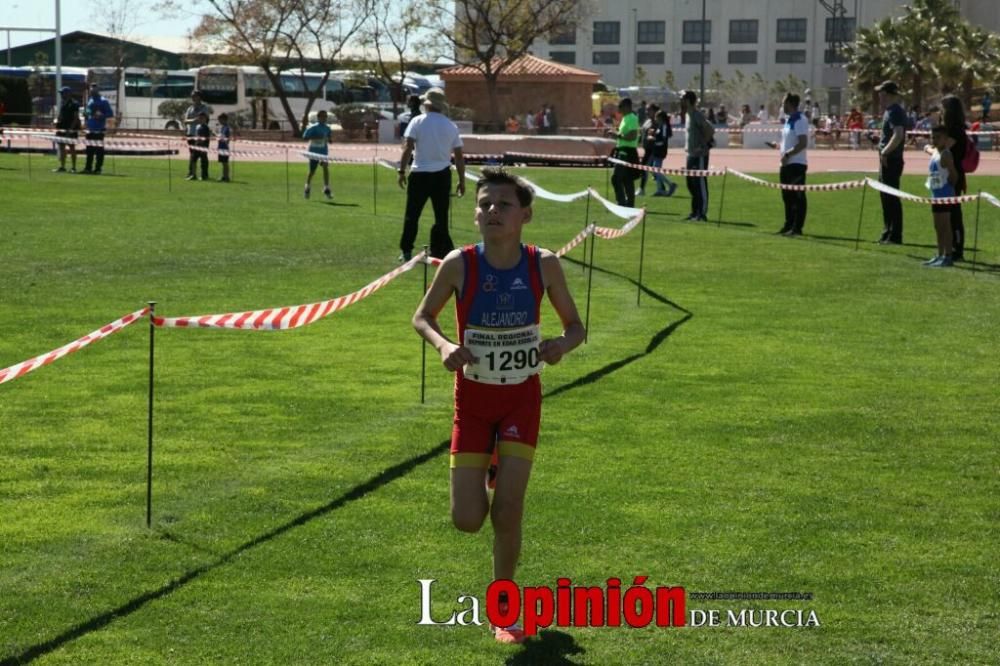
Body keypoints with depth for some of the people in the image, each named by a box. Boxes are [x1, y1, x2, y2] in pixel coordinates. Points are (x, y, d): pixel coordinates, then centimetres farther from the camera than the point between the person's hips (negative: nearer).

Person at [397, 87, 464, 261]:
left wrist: (402, 170, -7)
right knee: (441, 215, 9)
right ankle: (440, 251, 10)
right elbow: (459, 156, 6)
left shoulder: (417, 122, -4)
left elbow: (408, 148, -11)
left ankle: (406, 251, 5)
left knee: (412, 214, 5)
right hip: (442, 174, 2)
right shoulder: (451, 126, 6)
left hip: (420, 173, -2)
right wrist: (462, 180, 12)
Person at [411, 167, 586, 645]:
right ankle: (489, 476, 37)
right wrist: (443, 345, -21)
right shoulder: (459, 264, -15)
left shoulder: (544, 266, -12)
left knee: (507, 513, -7)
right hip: (473, 399, 0)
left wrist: (562, 344, -23)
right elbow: (422, 317, 0)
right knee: (466, 520, -2)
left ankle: (503, 609, 16)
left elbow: (576, 325, 0)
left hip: (522, 398, 0)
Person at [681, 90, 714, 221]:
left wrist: (703, 145, -18)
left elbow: (710, 130, -23)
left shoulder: (696, 115, -15)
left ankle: (702, 214, -4)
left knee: (700, 184, -6)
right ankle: (695, 212, 20)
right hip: (691, 155, 10)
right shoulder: (688, 115, 13)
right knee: (691, 184, 13)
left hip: (699, 155, -10)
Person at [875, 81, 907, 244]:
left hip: (891, 160, -11)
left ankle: (895, 236, -4)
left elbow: (898, 135, -27)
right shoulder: (891, 110, 16)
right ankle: (888, 233, 25)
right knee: (886, 197, 17)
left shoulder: (895, 111, -15)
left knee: (891, 198, -7)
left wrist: (885, 151, -23)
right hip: (888, 160, 11)